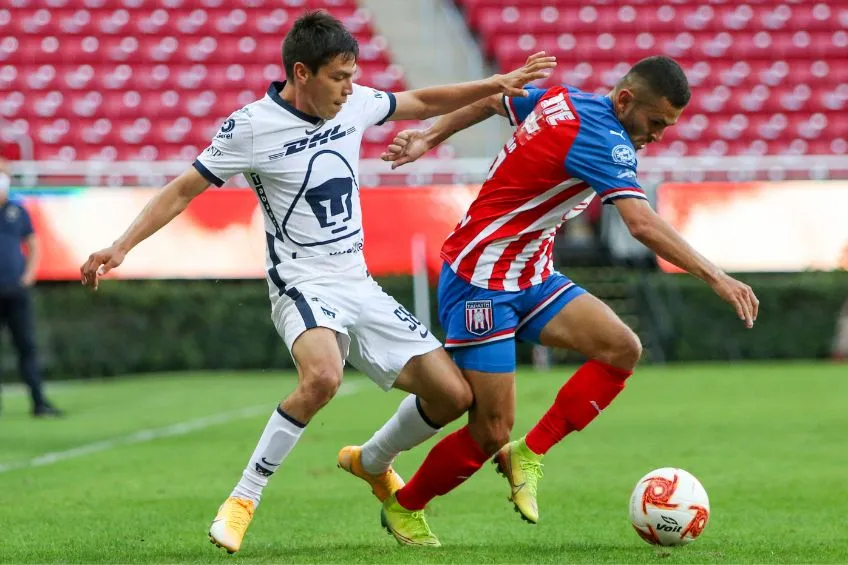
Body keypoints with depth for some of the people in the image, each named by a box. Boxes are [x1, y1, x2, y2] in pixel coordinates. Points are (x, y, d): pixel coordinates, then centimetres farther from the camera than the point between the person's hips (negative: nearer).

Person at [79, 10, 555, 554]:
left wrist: (498, 83, 16)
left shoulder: (354, 104, 4)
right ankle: (242, 502, -22)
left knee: (453, 393, 0)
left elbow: (424, 102, 21)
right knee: (323, 376, -38)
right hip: (303, 285, -6)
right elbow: (183, 190, -4)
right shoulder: (251, 127, -11)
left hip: (359, 284, 7)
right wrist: (121, 246, -13)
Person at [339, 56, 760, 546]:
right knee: (491, 433, -6)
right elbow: (643, 225, -35)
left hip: (532, 276, 9)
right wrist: (716, 277, -36)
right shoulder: (603, 138, -24)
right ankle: (404, 507, 19)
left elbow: (490, 100, 17)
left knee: (622, 348, -11)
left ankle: (530, 455, -1)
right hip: (480, 284, -9)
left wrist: (430, 137, 22)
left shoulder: (565, 100, 3)